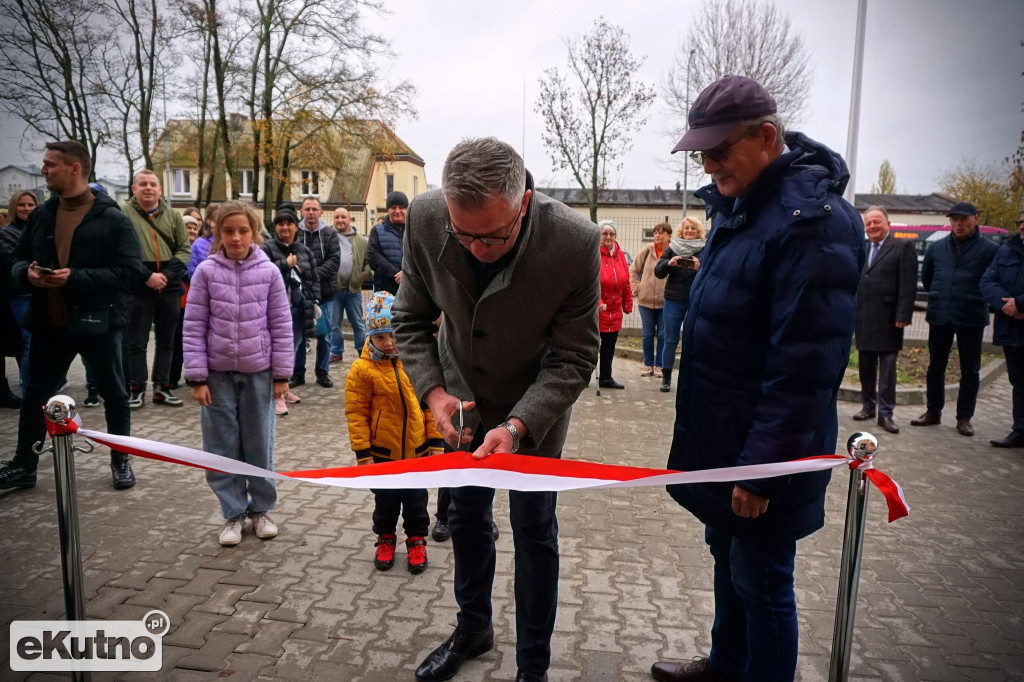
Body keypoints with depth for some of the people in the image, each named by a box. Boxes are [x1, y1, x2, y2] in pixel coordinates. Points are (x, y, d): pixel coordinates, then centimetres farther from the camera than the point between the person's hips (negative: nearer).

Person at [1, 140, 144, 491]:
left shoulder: (112, 218, -10)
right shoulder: (40, 215, 7)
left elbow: (130, 271, -16)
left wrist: (75, 277, -24)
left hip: (98, 322, -4)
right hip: (49, 322, 5)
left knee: (114, 394, 10)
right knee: (35, 395, 14)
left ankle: (120, 460, 28)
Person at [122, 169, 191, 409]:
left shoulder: (173, 215, 9)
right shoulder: (123, 213, -2)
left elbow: (184, 249, 6)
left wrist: (166, 274, -9)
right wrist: (147, 276, -16)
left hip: (170, 287, 4)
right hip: (138, 288, -3)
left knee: (167, 340, 10)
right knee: (137, 341, 4)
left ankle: (162, 387, 21)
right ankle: (137, 389, 14)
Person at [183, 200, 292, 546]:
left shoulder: (268, 272, -3)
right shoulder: (206, 272, -3)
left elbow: (281, 325, 1)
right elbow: (194, 327, -2)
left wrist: (282, 374, -1)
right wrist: (197, 377, -6)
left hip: (258, 373, 0)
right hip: (218, 373, 0)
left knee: (259, 445, 10)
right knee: (222, 447, 8)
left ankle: (260, 509, 27)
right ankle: (233, 513, 23)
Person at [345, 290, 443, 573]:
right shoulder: (362, 369, -13)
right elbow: (356, 413, -10)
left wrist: (435, 443, 1)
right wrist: (363, 454, -10)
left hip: (417, 451, 1)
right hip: (383, 453, -1)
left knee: (416, 499, 15)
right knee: (386, 500, 17)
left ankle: (416, 539, 35)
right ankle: (385, 539, 38)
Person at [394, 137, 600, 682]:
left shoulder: (576, 243, -32)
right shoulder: (425, 219, -23)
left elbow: (574, 358, -22)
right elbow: (411, 318, -7)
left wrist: (517, 424, -34)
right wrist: (433, 392, -21)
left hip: (536, 406, -3)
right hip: (461, 399, 4)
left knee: (534, 531, 8)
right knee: (466, 516, 19)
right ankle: (473, 627, 45)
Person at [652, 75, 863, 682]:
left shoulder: (812, 220, -23)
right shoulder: (739, 203, 8)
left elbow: (804, 366, -25)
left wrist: (762, 467, -21)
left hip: (764, 453, -9)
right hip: (722, 438, 9)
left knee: (760, 581, 8)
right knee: (728, 556, 24)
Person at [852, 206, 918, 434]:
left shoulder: (903, 247, -2)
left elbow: (908, 285, -9)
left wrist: (903, 316, -16)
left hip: (888, 320, -5)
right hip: (863, 319, 5)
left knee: (887, 369, 0)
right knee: (865, 366, 12)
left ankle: (885, 413, 5)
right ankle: (868, 406, 25)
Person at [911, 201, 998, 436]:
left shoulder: (989, 250, -4)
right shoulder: (937, 248, 7)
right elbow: (926, 277, 21)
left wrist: (977, 300, 2)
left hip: (971, 319, -3)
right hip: (939, 317, 3)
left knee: (970, 371, 5)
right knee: (935, 367, 10)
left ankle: (964, 418, 14)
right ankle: (933, 412, 21)